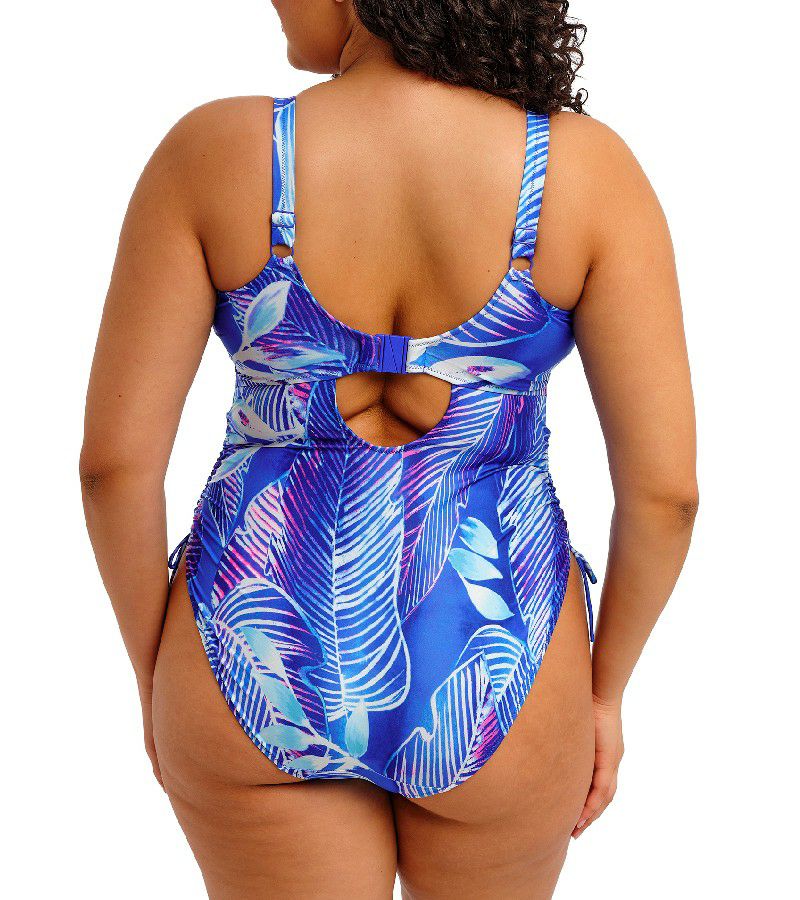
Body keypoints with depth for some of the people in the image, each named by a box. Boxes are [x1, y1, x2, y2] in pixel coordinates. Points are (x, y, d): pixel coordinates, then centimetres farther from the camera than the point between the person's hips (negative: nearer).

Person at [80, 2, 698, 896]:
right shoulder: (585, 169, -15)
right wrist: (606, 687, 4)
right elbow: (665, 487, -13)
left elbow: (113, 459, -12)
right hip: (489, 687, 1)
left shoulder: (211, 152, -15)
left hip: (260, 674, 0)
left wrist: (154, 673, 5)